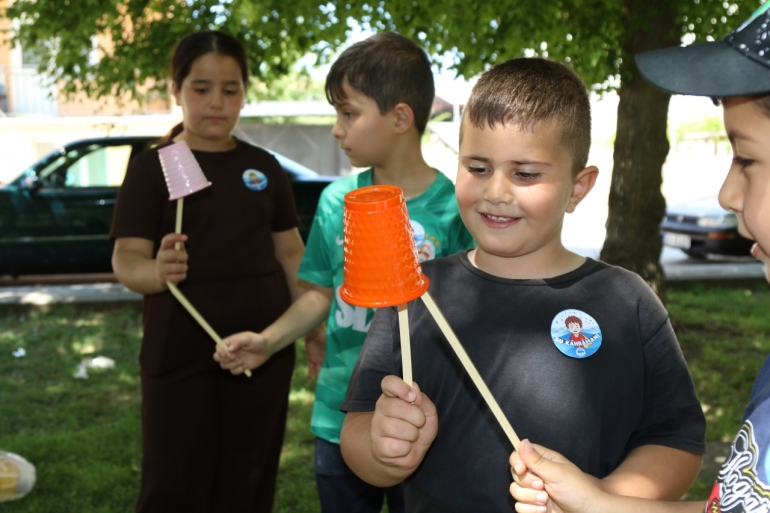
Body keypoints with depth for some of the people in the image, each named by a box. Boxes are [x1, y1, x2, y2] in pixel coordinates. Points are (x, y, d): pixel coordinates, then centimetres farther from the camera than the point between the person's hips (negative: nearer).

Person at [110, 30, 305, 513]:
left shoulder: (264, 167, 7)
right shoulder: (153, 167, -3)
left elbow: (290, 251, 12)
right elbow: (127, 259, -10)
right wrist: (157, 271, -33)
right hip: (180, 353, -3)